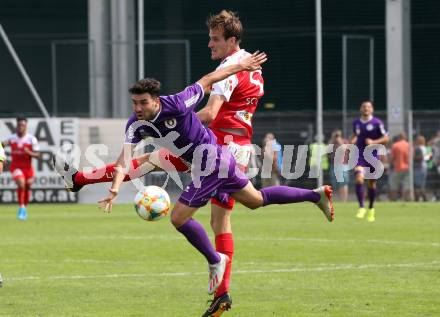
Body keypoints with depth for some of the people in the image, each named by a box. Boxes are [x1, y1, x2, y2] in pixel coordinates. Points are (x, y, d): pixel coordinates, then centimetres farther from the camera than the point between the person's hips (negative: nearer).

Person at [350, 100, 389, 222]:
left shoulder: (377, 123, -5)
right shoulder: (356, 123, 7)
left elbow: (385, 139, -5)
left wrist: (373, 142, -19)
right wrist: (352, 141, 5)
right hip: (360, 156, 1)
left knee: (372, 184, 8)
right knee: (359, 179, -20)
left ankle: (371, 209, 28)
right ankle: (361, 208, -18)